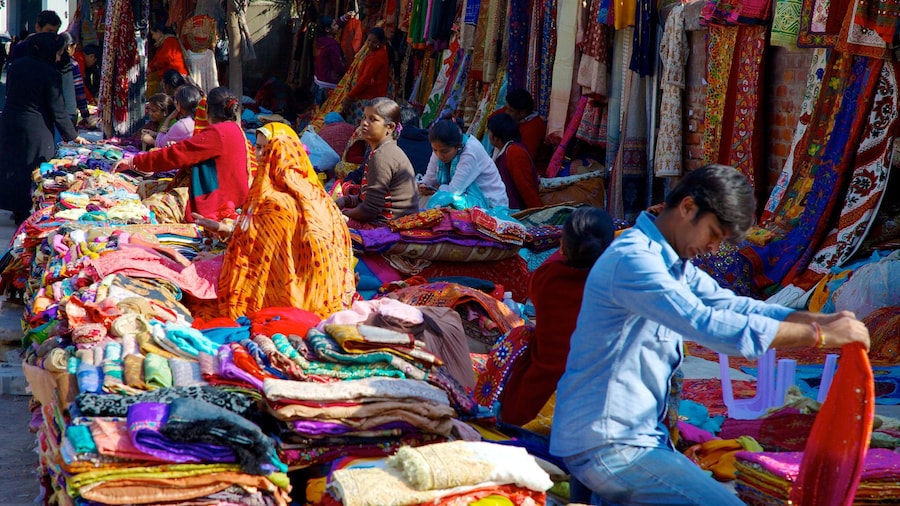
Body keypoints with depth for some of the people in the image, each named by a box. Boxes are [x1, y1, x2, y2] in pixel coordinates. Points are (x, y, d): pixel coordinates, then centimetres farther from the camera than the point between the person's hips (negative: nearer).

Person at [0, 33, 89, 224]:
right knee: (34, 171, 4)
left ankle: (18, 210, 23)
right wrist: (74, 136, -2)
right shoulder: (50, 74, -14)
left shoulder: (16, 65, 5)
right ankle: (27, 213, 9)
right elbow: (58, 111, -12)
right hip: (35, 129, -6)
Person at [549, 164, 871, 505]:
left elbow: (731, 305, 8)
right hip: (607, 447, -10)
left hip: (636, 434, 10)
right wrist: (819, 336, -22)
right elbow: (708, 325, -27)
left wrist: (821, 321, -7)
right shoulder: (632, 260, -19)